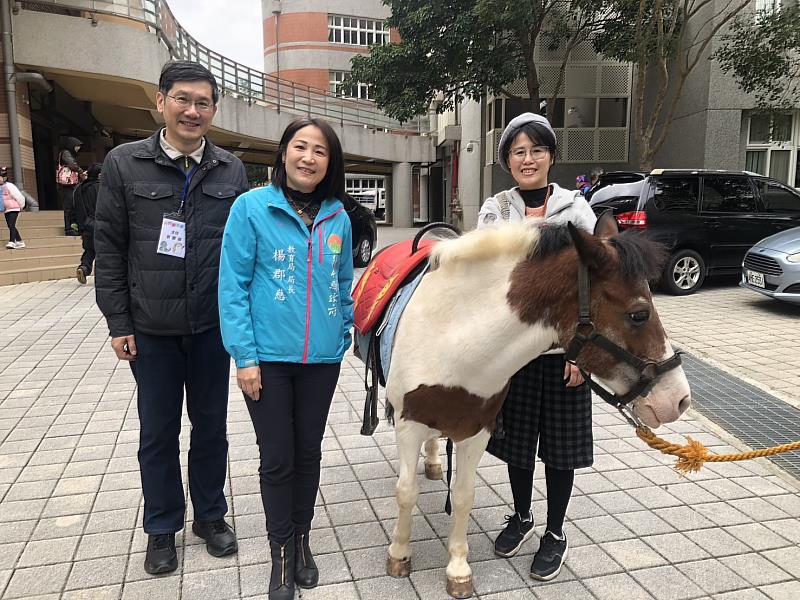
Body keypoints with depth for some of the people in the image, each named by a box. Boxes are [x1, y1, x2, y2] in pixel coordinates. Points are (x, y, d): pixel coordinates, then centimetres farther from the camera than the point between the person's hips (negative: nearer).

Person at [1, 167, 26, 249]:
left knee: (11, 226, -16)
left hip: (13, 209, -8)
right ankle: (20, 242, 20)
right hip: (6, 210, 8)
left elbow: (19, 196, -10)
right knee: (11, 227, 11)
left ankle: (12, 242, -20)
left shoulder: (9, 186, -13)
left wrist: (21, 206, 0)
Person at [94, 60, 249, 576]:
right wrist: (118, 323, -4)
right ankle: (163, 528, 31)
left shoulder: (232, 171, 2)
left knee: (211, 425, 14)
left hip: (213, 325, 1)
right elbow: (109, 248, -1)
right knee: (158, 431, 12)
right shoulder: (124, 164, -2)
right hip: (150, 329, -1)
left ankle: (211, 515, 33)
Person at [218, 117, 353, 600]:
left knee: (309, 452, 16)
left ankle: (302, 541, 37)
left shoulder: (338, 218, 3)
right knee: (277, 458, 8)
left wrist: (342, 337, 7)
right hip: (269, 357, -3)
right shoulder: (252, 207, -8)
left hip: (322, 358, 3)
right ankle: (282, 551, 30)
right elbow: (233, 285, -9)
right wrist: (245, 356, -13)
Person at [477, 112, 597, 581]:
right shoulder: (494, 210, 3)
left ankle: (556, 534, 30)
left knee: (560, 444, 10)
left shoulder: (575, 208, -2)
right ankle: (522, 517, 39)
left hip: (562, 346, -1)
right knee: (517, 437, 15)